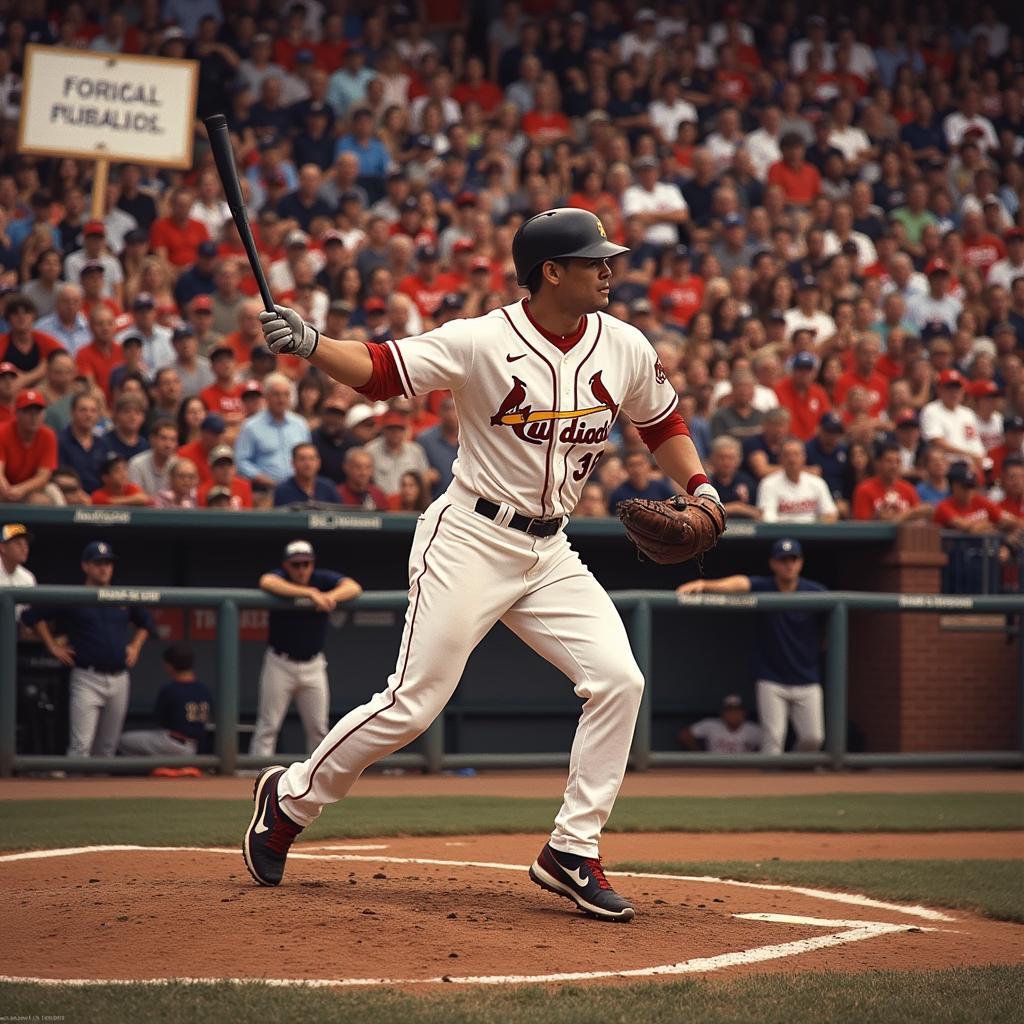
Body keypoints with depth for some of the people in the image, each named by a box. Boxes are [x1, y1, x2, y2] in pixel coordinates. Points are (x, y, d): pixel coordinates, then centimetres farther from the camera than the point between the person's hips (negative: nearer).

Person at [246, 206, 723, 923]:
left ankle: (573, 851, -1)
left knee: (618, 680, -10)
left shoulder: (625, 348, 2)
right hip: (471, 540, -5)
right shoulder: (482, 342, -14)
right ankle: (291, 797, 16)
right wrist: (310, 344, -30)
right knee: (414, 703, -6)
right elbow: (381, 369, -13)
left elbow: (663, 421, 17)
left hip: (550, 553, 6)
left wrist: (699, 486, 3)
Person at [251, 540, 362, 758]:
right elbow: (266, 582, -35)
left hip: (313, 665, 3)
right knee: (268, 726, -4)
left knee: (318, 728, 7)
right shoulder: (280, 576, -10)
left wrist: (330, 596, -40)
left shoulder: (323, 579, -3)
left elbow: (354, 587, -18)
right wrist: (310, 593, -42)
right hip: (280, 664, -3)